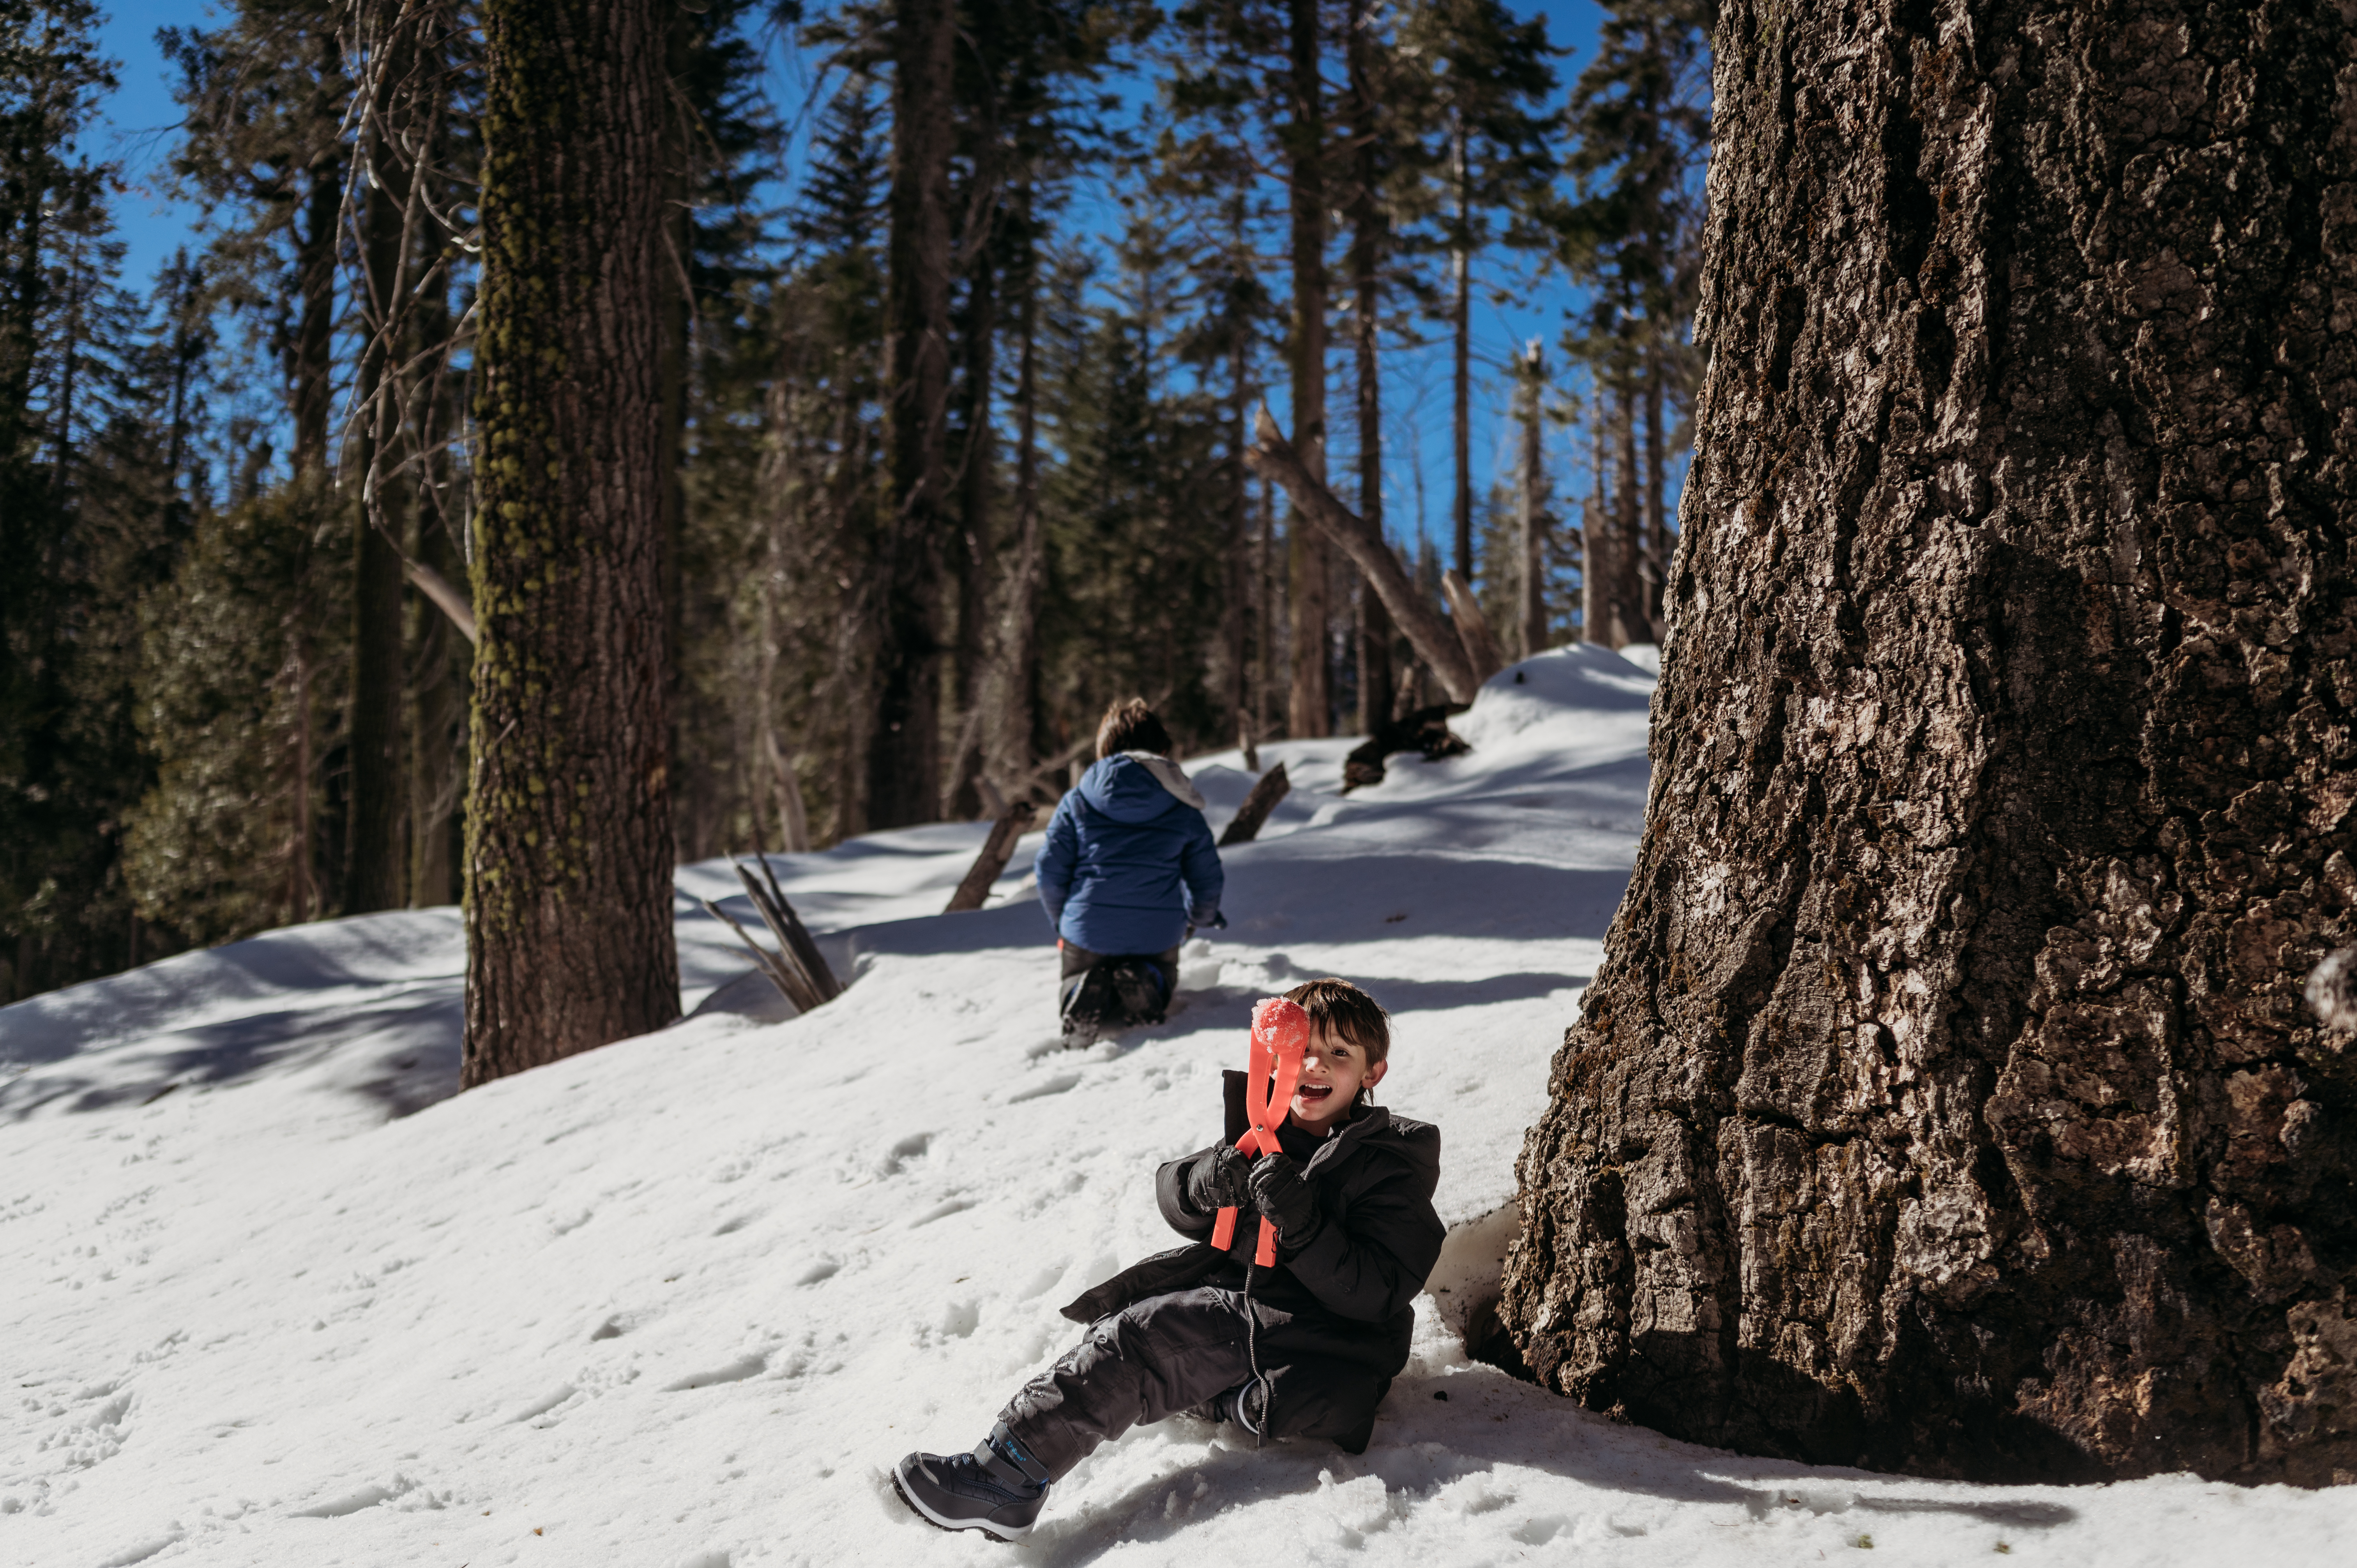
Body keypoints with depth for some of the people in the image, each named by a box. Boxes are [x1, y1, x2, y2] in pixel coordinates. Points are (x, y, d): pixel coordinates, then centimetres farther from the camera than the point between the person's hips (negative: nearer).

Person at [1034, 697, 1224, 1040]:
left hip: (1088, 934, 0)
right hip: (1158, 937, 1)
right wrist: (1201, 917, 30)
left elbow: (1049, 870, -1)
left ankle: (1078, 993, -14)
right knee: (1161, 983, 30)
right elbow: (1208, 880, 7)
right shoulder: (1184, 809, 2)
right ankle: (1144, 986, -11)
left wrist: (1061, 920, 19)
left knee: (1071, 980, 28)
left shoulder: (1077, 801, 0)